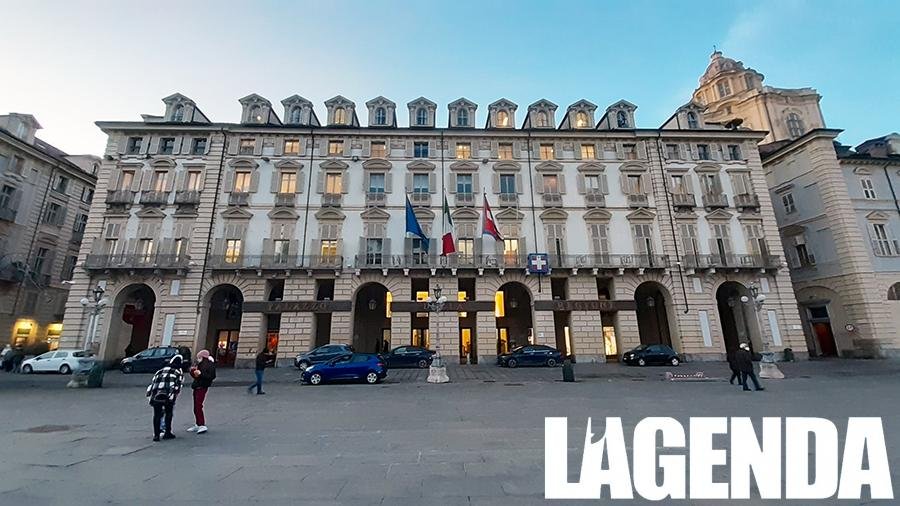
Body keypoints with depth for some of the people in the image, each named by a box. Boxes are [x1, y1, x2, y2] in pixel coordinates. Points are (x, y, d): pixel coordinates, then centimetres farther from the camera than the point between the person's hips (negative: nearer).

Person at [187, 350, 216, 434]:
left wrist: (200, 374, -27)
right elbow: (195, 376, 21)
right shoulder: (199, 364, 13)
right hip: (196, 387, 9)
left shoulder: (210, 365, -13)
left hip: (202, 388, -9)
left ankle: (202, 425, -9)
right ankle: (197, 425, 25)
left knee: (198, 406, -12)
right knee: (196, 407, 14)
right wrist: (193, 371, 2)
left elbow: (211, 376, -23)